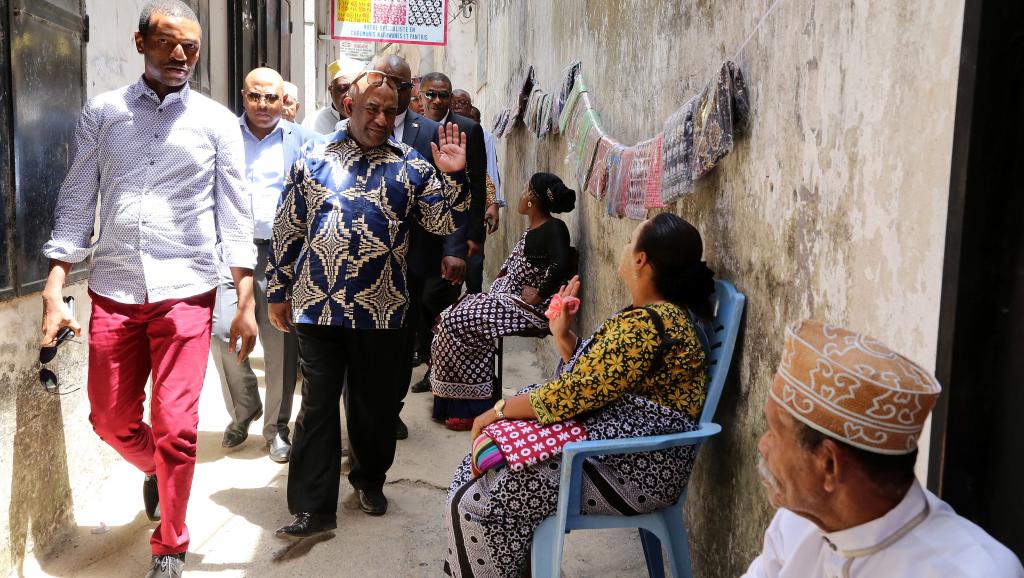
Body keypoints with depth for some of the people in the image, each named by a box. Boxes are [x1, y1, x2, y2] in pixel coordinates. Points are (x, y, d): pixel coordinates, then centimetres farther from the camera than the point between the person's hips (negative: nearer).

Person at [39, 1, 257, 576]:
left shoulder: (217, 121, 3)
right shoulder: (101, 113, 7)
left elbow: (233, 213, 2)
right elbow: (77, 203, 6)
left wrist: (246, 302, -4)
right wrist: (54, 291, -1)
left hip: (185, 291, -2)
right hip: (113, 291, 2)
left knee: (175, 428, -2)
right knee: (112, 420, 11)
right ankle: (157, 471, 45)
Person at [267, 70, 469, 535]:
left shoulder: (411, 165, 5)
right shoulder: (313, 159, 5)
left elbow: (444, 223, 2)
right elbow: (287, 230, 8)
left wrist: (452, 177, -14)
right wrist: (278, 291, 7)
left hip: (380, 308, 1)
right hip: (317, 304, 0)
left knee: (375, 404, 13)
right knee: (317, 406, 2)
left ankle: (370, 480, 37)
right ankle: (313, 509, 10)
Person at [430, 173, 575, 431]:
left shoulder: (554, 229, -15)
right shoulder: (532, 228, 15)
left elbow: (562, 265, -32)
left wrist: (540, 294, -22)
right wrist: (501, 277, 7)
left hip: (528, 309, -10)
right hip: (506, 297, 10)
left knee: (458, 323, -17)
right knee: (454, 317, 1)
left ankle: (474, 407, -9)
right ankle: (458, 401, 6)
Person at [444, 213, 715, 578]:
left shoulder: (645, 325, -23)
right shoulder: (653, 314, 10)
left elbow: (572, 395, -22)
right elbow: (591, 376, 14)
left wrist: (499, 410, -10)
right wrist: (562, 334, 0)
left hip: (632, 471, -10)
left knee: (475, 499, -10)